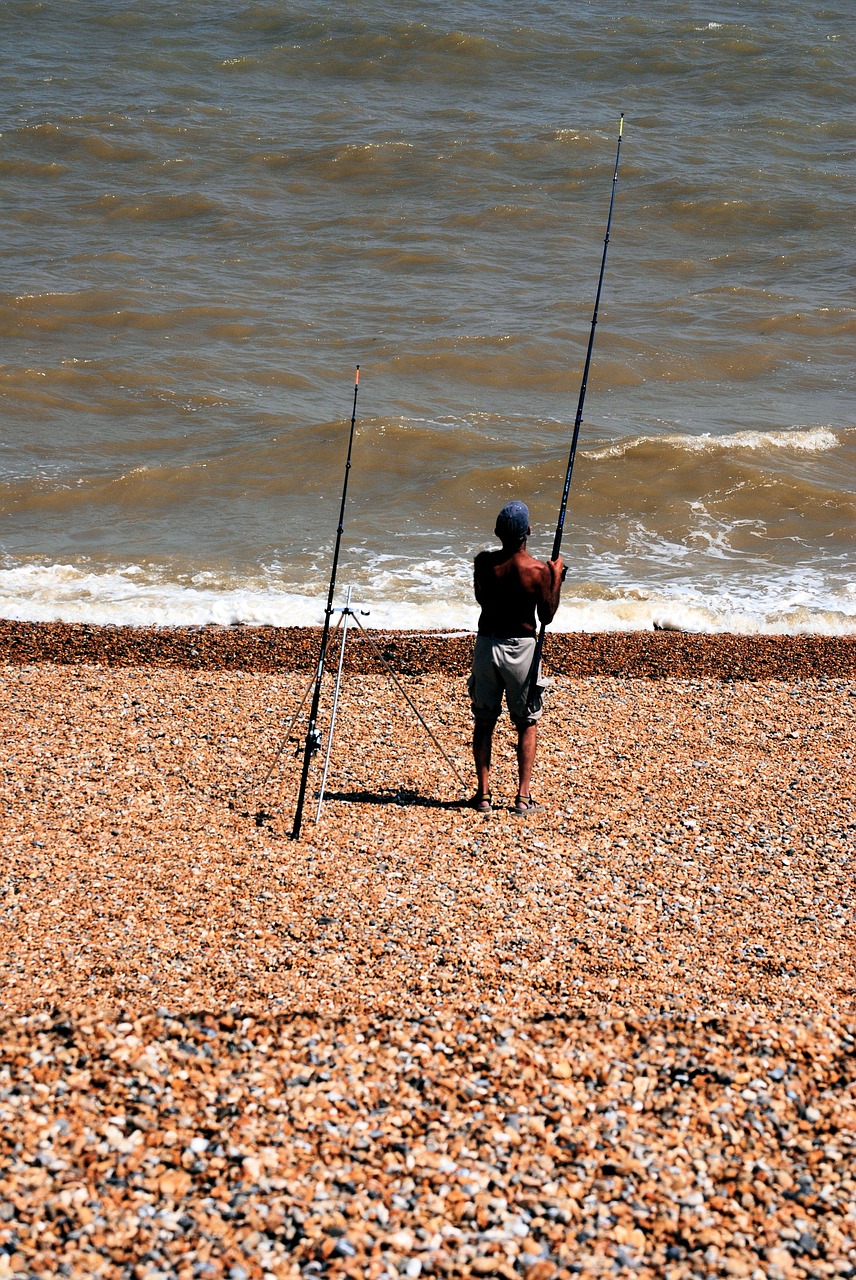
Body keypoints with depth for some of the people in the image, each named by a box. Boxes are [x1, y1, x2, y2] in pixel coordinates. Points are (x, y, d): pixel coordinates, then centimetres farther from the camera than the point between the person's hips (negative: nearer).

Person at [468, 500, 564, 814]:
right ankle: (523, 796, 7)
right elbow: (546, 616, -3)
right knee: (527, 724, 11)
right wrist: (556, 578, 8)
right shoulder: (539, 570, -14)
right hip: (522, 647, -2)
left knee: (484, 721, 13)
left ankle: (483, 793, 12)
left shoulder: (483, 562, -8)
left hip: (487, 644, 2)